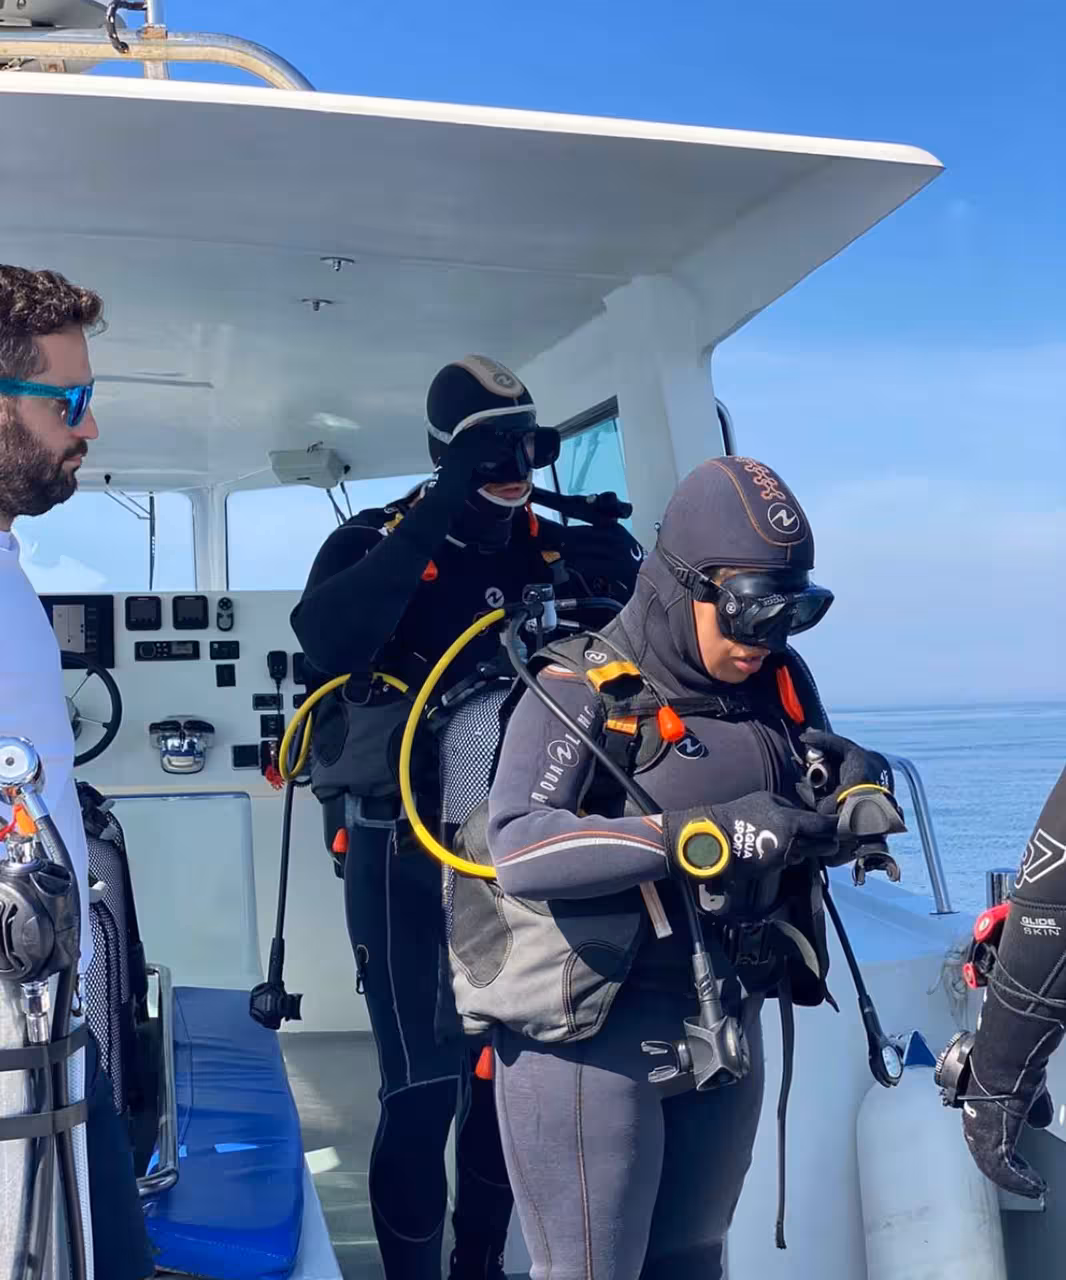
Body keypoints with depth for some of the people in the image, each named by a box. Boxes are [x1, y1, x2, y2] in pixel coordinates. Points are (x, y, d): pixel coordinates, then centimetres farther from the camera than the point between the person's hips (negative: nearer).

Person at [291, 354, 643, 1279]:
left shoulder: (544, 544, 6)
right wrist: (438, 513, -26)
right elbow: (326, 640, -26)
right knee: (424, 1085, -8)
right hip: (402, 849, -4)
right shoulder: (377, 541, -6)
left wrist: (620, 570, -15)